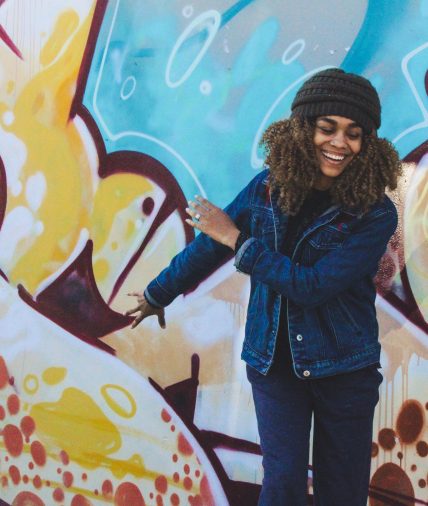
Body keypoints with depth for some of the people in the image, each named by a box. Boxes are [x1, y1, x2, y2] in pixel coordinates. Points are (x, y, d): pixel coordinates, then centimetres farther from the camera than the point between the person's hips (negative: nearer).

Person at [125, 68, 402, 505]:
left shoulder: (375, 214, -14)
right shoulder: (267, 189, -4)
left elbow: (315, 285, -22)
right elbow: (208, 245, 9)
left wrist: (238, 240, -17)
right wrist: (157, 294, 21)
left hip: (345, 369, -1)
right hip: (274, 362, 1)